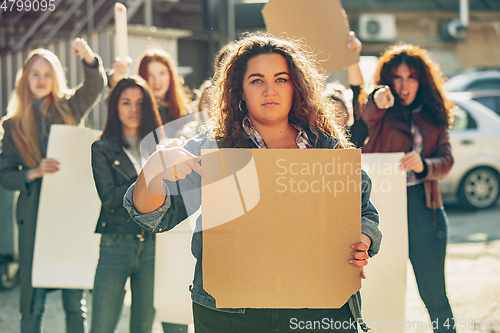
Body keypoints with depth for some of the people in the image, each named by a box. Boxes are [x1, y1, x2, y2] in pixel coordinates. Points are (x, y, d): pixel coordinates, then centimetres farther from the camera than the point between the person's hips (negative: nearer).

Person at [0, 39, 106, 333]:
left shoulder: (68, 109, 8)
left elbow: (96, 84, -9)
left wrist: (88, 56, -28)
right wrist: (34, 173, -12)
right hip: (35, 218, 0)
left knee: (75, 303, 3)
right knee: (33, 303, 3)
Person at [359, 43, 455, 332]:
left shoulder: (434, 117, 13)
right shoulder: (382, 112, 5)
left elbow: (447, 160, 2)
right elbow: (368, 112, -20)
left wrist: (423, 165, -20)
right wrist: (379, 98, -44)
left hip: (423, 206, 2)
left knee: (434, 293, 2)